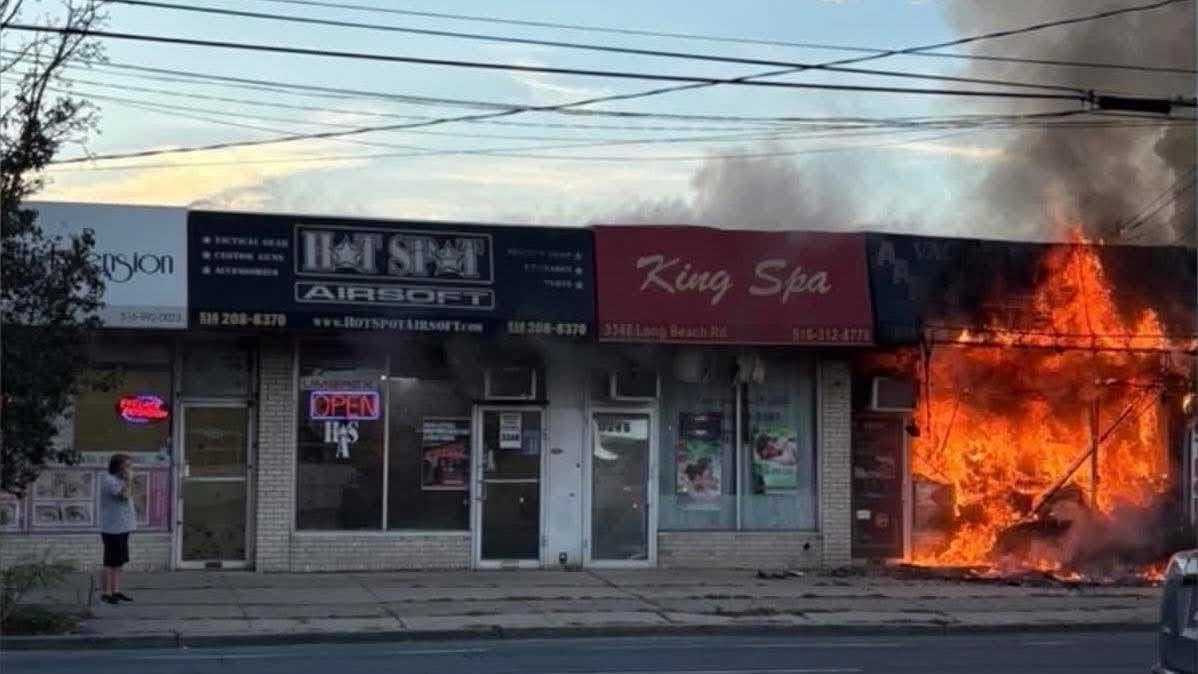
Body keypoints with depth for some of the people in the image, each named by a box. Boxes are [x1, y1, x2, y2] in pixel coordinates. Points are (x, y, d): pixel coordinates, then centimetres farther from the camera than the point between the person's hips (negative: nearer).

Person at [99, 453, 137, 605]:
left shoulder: (119, 480, 15)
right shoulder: (108, 480, -15)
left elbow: (129, 497, 19)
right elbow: (125, 496, -24)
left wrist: (129, 481, 10)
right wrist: (129, 480, -13)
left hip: (122, 527, 10)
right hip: (113, 528, -10)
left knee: (118, 561, 13)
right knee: (111, 562, -5)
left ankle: (116, 591, 18)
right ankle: (106, 593, -1)